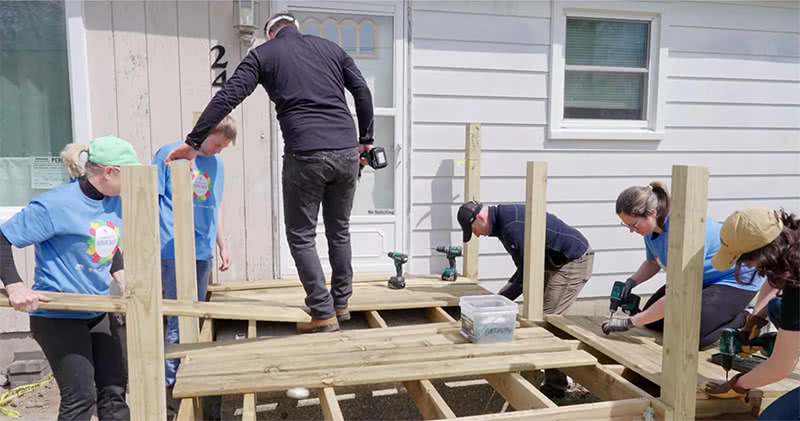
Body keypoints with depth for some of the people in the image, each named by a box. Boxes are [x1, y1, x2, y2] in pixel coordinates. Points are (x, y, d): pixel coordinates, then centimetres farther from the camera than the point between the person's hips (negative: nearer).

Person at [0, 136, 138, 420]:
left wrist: (122, 279, 4)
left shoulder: (115, 202, 0)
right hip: (58, 316, -7)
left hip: (98, 311, 7)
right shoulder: (56, 205, -21)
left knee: (114, 390, 9)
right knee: (81, 396, -5)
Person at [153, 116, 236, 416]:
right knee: (179, 318, -5)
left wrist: (223, 245, 19)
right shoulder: (169, 154, -4)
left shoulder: (217, 164, 12)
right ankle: (169, 386, 6)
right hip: (174, 252, -6)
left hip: (203, 252, 6)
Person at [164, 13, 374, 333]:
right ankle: (341, 304, 27)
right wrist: (365, 141, 20)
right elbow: (362, 92, 14)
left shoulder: (263, 54, 11)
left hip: (305, 156, -4)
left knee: (302, 237, 9)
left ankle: (323, 314, 9)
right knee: (339, 232, 19)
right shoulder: (330, 47, 20)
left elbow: (227, 97, 1)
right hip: (347, 153, 4)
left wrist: (193, 143, 3)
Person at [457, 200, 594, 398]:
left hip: (574, 262, -10)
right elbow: (526, 265, 13)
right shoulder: (503, 220, 6)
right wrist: (505, 291, 3)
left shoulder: (512, 226, -26)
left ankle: (555, 387, 3)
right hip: (557, 263, 10)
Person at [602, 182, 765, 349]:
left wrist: (629, 322, -33)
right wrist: (631, 281, -11)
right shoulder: (653, 224, -10)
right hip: (702, 279, 9)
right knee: (652, 321, 3)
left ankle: (746, 321, 0)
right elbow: (652, 262, 10)